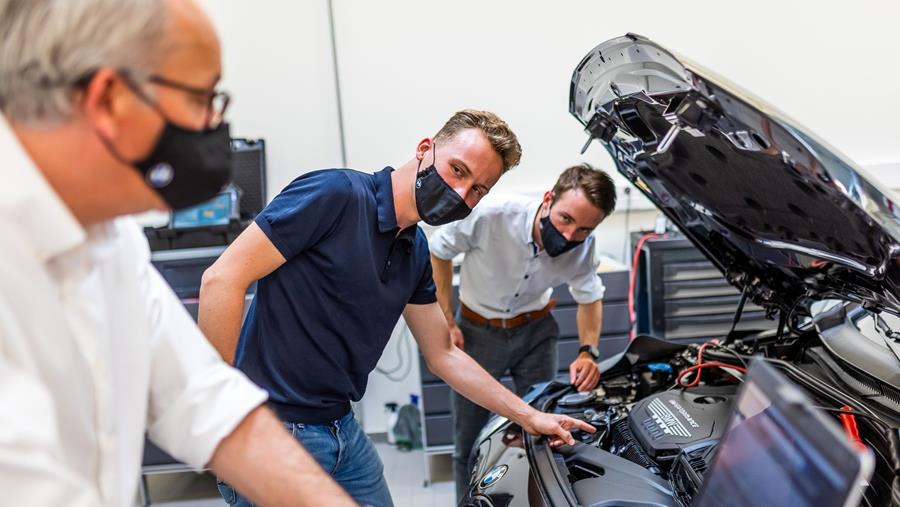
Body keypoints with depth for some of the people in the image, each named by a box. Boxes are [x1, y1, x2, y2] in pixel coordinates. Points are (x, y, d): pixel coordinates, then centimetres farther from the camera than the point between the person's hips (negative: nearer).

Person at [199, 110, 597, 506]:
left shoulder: (417, 253, 7)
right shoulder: (337, 194, -18)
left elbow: (443, 355, 17)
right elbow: (222, 279, -19)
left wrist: (529, 417, 17)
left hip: (342, 429, 8)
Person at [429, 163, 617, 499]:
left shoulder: (583, 247, -21)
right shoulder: (492, 216, -32)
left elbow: (590, 297, 0)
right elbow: (438, 251, -13)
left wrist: (588, 351, -18)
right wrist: (446, 321, -13)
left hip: (535, 331, 2)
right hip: (477, 331, -2)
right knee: (469, 444, 7)